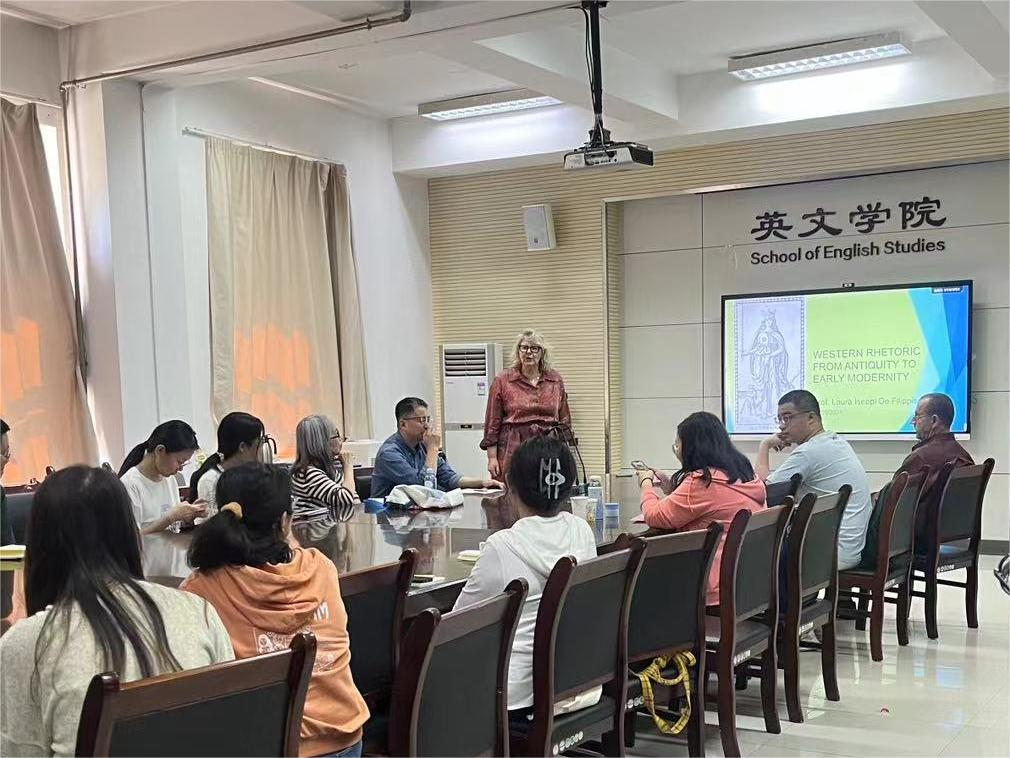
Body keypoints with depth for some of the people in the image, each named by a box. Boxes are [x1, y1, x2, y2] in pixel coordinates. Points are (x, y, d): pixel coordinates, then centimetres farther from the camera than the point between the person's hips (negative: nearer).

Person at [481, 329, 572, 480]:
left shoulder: (555, 380, 11)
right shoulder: (502, 381, 3)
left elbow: (564, 421, 15)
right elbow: (492, 423, 2)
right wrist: (492, 457, -3)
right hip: (513, 451, -2)